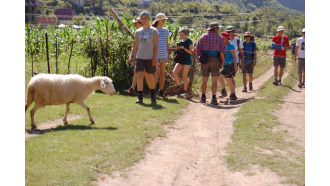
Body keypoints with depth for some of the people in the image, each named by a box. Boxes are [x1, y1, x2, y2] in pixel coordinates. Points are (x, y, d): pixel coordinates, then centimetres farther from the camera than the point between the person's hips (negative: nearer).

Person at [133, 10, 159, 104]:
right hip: (140, 57, 2)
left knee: (149, 77, 6)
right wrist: (134, 58, 9)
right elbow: (136, 46, 13)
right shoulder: (138, 32, 10)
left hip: (150, 58, -2)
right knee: (140, 75, -10)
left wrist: (155, 58, -10)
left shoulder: (154, 31, 2)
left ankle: (152, 94, 28)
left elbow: (156, 46, -2)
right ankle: (140, 97, -10)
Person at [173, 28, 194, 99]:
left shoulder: (189, 42, -8)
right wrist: (177, 47, -1)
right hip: (180, 60, 6)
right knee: (174, 72, -10)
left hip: (187, 61, -6)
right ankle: (179, 86, 9)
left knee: (184, 75, -2)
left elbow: (191, 52, -13)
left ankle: (185, 91, 9)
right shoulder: (180, 41, 11)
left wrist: (184, 48, -20)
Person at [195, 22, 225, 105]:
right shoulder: (219, 38, 3)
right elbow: (222, 51, 1)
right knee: (214, 79, -2)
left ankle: (203, 97, 16)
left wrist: (198, 58, 12)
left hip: (205, 60, 3)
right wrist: (222, 61, 11)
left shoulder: (203, 37, 9)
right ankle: (213, 99, -6)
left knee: (204, 79, 11)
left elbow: (198, 48, 5)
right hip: (215, 60, -3)